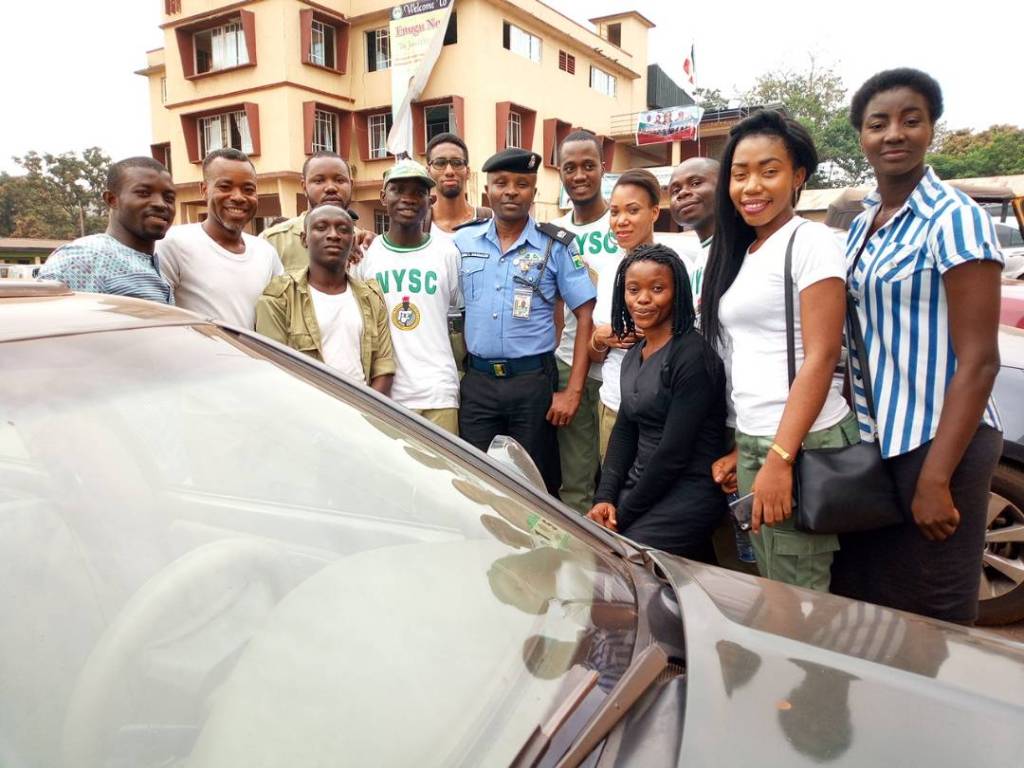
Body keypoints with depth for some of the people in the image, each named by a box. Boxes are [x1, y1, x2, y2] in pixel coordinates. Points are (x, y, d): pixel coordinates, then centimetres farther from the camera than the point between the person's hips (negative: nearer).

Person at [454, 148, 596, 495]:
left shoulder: (556, 245, -2)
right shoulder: (463, 241, 6)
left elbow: (586, 316, -5)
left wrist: (573, 391, -11)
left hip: (533, 382, -2)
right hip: (476, 382, 3)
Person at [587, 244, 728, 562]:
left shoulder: (692, 355, -16)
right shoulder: (635, 354, 10)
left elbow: (674, 451, -19)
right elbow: (623, 431, 10)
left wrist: (623, 515, -12)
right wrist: (605, 498, -3)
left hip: (689, 492, -7)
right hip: (642, 486, 8)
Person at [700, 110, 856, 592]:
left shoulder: (810, 242, -8)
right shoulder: (738, 252, 14)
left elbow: (820, 356, -15)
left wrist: (780, 458, -20)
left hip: (801, 446, -7)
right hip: (751, 442, 7)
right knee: (772, 590, 15)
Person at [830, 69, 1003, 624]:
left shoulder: (954, 219, -11)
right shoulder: (863, 225, 10)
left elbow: (979, 361, -16)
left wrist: (935, 479, -20)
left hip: (938, 445, -7)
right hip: (871, 443, 7)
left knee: (932, 618, 6)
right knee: (859, 602, 17)